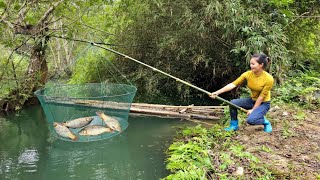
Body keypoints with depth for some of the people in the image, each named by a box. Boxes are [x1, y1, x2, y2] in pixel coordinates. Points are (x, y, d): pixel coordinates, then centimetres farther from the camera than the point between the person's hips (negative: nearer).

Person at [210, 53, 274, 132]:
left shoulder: (269, 79, -24)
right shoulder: (248, 74, -13)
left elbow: (261, 97, -20)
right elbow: (233, 84, -19)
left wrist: (253, 110, -16)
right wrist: (217, 92, -27)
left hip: (263, 103, -5)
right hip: (252, 100, 5)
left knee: (250, 120, -28)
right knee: (233, 103, -16)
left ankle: (266, 122, 5)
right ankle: (234, 125, 3)